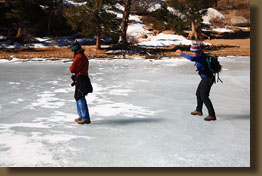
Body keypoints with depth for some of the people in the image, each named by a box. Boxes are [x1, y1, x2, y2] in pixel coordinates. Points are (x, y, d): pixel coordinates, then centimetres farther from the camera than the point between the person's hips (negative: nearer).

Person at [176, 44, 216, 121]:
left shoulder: (200, 57, -21)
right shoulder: (201, 55, 8)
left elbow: (191, 58, -42)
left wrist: (182, 53, -33)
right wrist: (199, 68, 15)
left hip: (207, 79, -10)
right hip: (205, 78, 10)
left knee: (204, 97, -12)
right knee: (198, 94, 23)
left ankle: (212, 115, -11)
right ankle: (199, 110, 41)